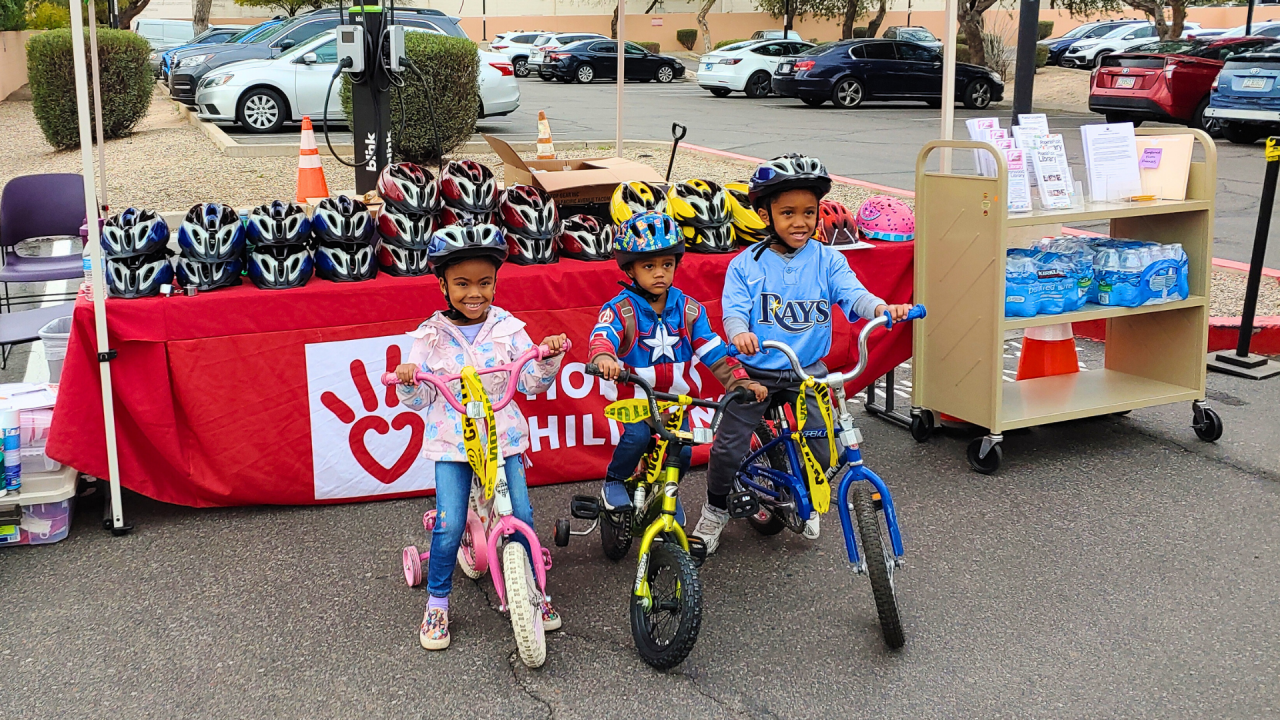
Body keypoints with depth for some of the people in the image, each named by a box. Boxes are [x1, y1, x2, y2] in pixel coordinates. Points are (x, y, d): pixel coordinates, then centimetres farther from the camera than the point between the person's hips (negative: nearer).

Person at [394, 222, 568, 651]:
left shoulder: (508, 328, 1)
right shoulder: (430, 335, -1)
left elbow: (532, 384, 2)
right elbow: (421, 401, 1)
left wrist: (548, 359, -16)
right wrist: (407, 384, -20)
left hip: (503, 437, 1)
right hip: (451, 442, -1)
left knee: (520, 515, -6)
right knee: (449, 525, -10)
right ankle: (437, 601, 11)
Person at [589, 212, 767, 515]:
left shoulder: (688, 309, 1)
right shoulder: (620, 309, -11)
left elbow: (713, 351, -1)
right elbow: (602, 337, -30)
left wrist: (741, 381, -13)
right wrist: (604, 358, -55)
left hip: (677, 398, 3)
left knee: (682, 450, -6)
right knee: (637, 436, -27)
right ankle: (614, 482, 3)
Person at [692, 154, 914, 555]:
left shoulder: (828, 261, -1)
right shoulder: (746, 265, -4)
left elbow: (852, 295, -13)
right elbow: (734, 309, -13)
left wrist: (881, 308, -36)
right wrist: (739, 333, -37)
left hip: (808, 372, 1)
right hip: (756, 372, -1)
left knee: (823, 452, -3)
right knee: (728, 449, -4)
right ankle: (715, 511, 23)